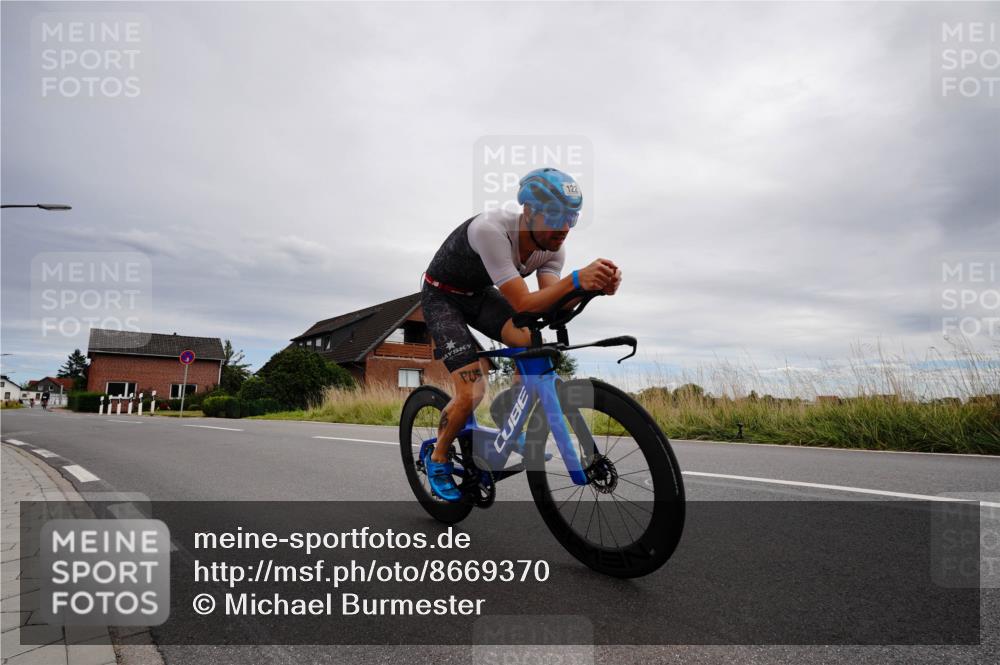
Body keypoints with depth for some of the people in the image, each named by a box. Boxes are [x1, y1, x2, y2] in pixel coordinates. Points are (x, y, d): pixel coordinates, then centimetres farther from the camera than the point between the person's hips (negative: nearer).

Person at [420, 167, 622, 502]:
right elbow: (523, 305, -39)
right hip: (441, 297, -5)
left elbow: (550, 304, -23)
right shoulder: (491, 229, -36)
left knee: (534, 343, -23)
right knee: (471, 393, -18)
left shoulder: (554, 247, -16)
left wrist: (597, 286, -40)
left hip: (480, 294, 6)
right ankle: (437, 457, 12)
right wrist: (576, 279, -52)